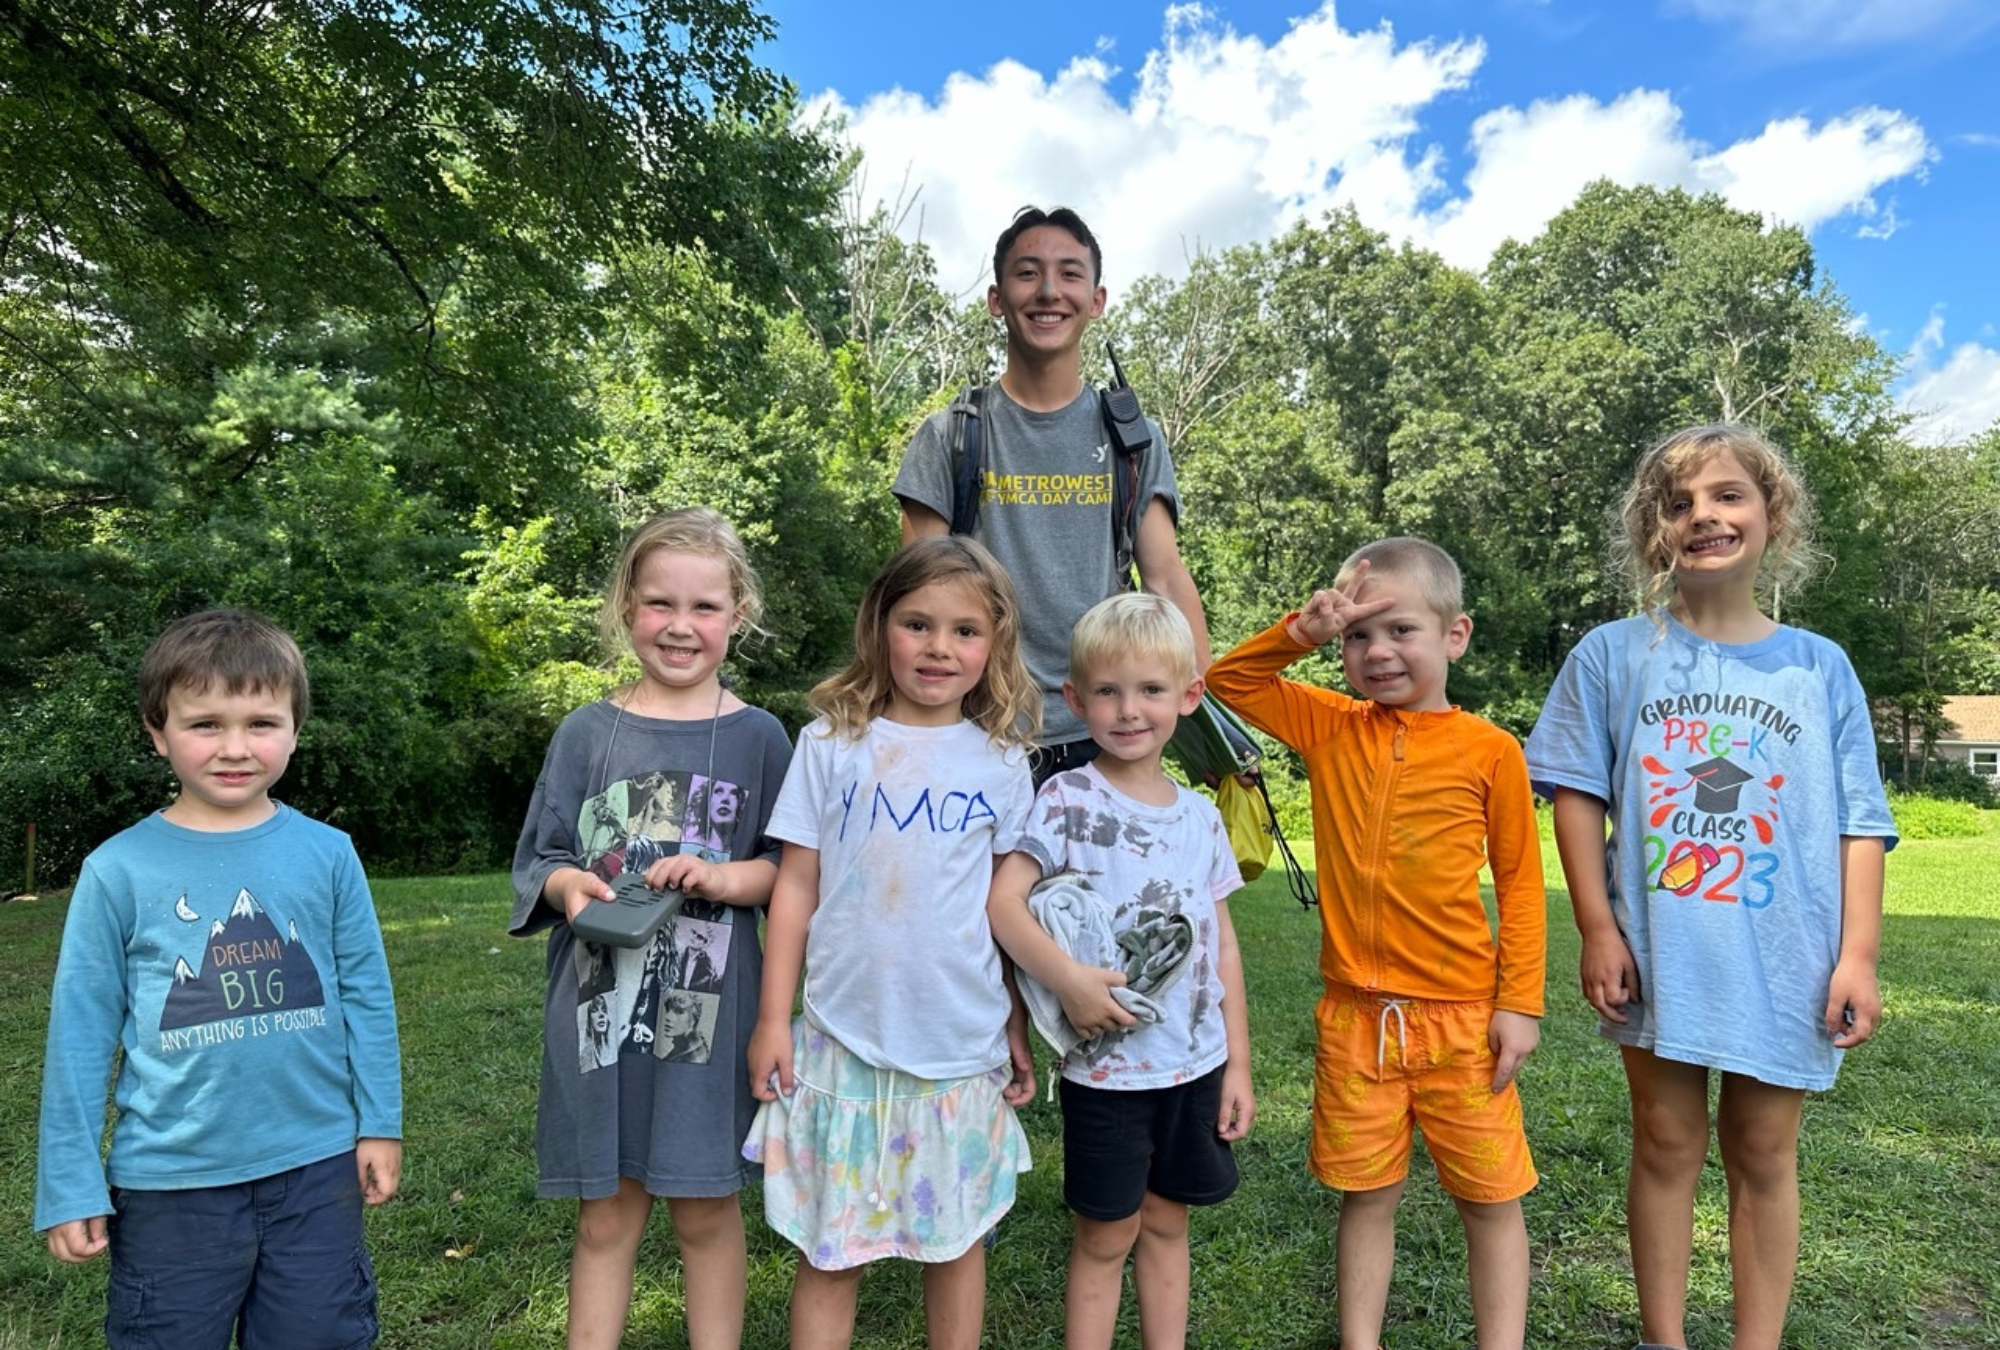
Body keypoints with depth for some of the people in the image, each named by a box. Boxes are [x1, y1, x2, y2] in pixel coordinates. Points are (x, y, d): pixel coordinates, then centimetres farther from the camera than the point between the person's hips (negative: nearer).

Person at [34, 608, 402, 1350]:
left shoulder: (327, 853, -5)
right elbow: (81, 1031, -2)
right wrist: (71, 1184, 0)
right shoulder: (119, 870, -8)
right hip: (170, 1179, -1)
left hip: (316, 1166, 1)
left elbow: (366, 996, 2)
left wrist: (380, 1122, 3)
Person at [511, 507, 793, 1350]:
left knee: (706, 1211, 12)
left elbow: (790, 869, 2)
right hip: (601, 1007, 1)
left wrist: (727, 876, -17)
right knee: (604, 1218, 12)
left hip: (709, 1011, -1)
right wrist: (565, 886, -14)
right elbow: (537, 859, 7)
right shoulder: (587, 733, 2)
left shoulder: (757, 738, 0)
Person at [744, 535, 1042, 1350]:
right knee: (828, 1249, 10)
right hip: (844, 1037, 0)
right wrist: (772, 1018, 0)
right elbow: (796, 886, 1)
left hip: (963, 1041, 1)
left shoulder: (1001, 760, 0)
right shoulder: (832, 741, -2)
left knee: (957, 1237, 15)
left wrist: (1019, 1030, 7)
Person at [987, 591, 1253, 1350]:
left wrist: (1237, 1062, 7)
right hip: (1106, 1066, -4)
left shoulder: (1200, 815, 4)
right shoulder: (1067, 800, -11)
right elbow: (1002, 899, -19)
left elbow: (1223, 943, 7)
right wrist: (1068, 980, -28)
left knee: (1167, 1223, 18)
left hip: (1196, 1062, 4)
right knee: (1106, 1237, 9)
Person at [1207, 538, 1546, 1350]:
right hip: (1353, 1012, 2)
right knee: (1366, 1194, 15)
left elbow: (1520, 881, -1)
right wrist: (1300, 631, -11)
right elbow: (1228, 681, 4)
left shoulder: (1488, 749, -6)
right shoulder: (1329, 728, 2)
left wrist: (1520, 1002, -4)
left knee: (1491, 1198, 12)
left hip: (1462, 1016, -2)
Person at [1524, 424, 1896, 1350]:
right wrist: (1598, 928, -7)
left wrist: (1857, 954, -4)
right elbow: (1578, 794, -2)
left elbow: (1860, 823, 3)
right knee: (1667, 1145, 11)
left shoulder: (1819, 668, 3)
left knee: (1764, 1153, 13)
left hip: (1783, 958, 1)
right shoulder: (1614, 656, -1)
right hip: (1658, 952, -1)